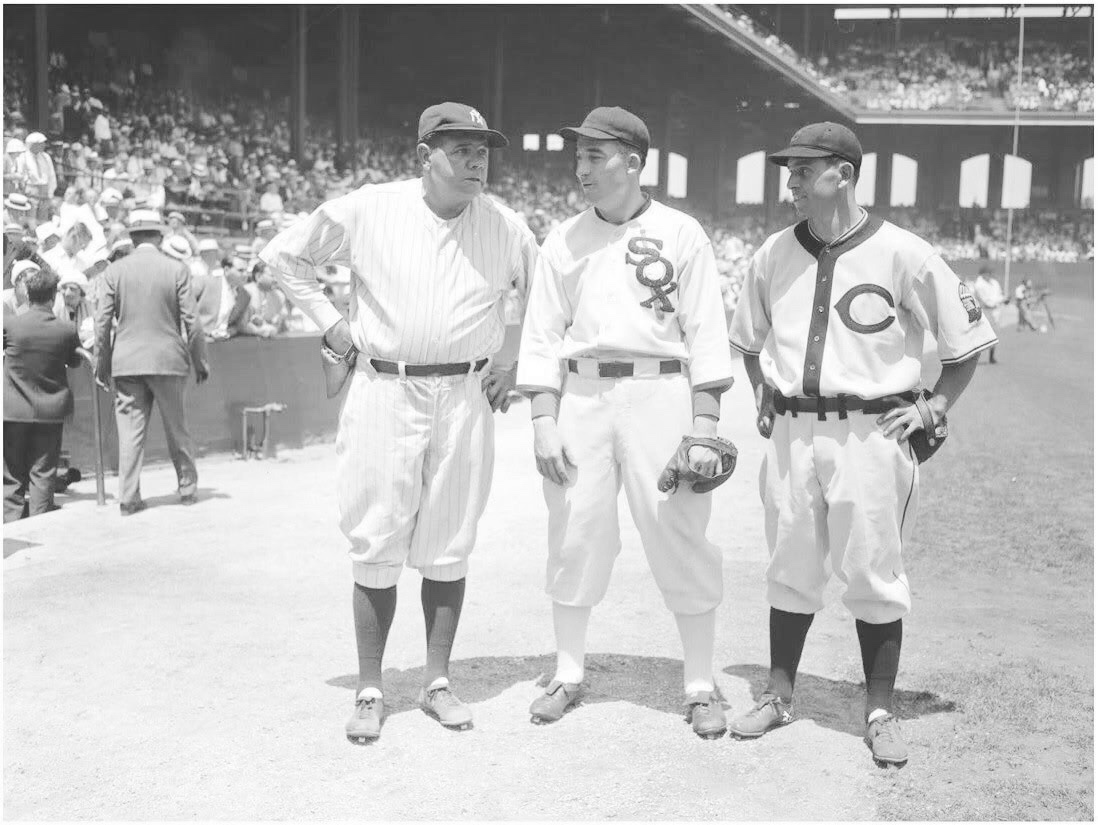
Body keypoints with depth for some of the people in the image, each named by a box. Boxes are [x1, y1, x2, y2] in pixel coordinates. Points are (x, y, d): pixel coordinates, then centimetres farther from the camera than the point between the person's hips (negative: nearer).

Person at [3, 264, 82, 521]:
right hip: (50, 411, 1)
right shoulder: (67, 329, -9)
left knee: (12, 477, 9)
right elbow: (75, 360, 7)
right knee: (42, 475, 7)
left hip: (13, 410, 0)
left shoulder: (10, 323, -12)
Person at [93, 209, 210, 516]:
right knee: (176, 428, 13)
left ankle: (128, 497, 4)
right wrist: (200, 361, 5)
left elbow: (102, 321, 0)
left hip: (126, 362, 1)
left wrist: (101, 363, 10)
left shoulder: (114, 271, 0)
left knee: (130, 430, 4)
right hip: (168, 360, -1)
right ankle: (187, 487, 23)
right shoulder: (177, 269, -4)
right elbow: (191, 321, -4)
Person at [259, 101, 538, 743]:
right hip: (383, 392, -1)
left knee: (448, 546, 7)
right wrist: (330, 322, 3)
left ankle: (438, 681, 20)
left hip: (466, 397, 2)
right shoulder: (366, 211, -3)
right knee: (377, 545, 1)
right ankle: (371, 690, 13)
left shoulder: (505, 227, 2)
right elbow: (285, 255, 9)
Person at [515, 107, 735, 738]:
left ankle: (701, 685, 11)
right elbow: (543, 336, 9)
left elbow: (705, 336, -1)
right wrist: (544, 421, -1)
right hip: (581, 395, 3)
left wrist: (705, 427, -8)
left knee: (680, 538, -2)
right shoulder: (564, 240, 11)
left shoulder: (682, 234, 3)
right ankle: (569, 675, 21)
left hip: (659, 392, -3)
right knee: (575, 532, 6)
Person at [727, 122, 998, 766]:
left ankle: (881, 711, 16)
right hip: (792, 432, 4)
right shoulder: (775, 253, 7)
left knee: (874, 574, 2)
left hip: (871, 432, -4)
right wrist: (764, 396, 13)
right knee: (790, 571, 12)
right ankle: (779, 695, 25)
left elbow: (970, 336, 1)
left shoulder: (902, 254, -6)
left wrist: (933, 408, -3)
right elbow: (748, 337, 23)